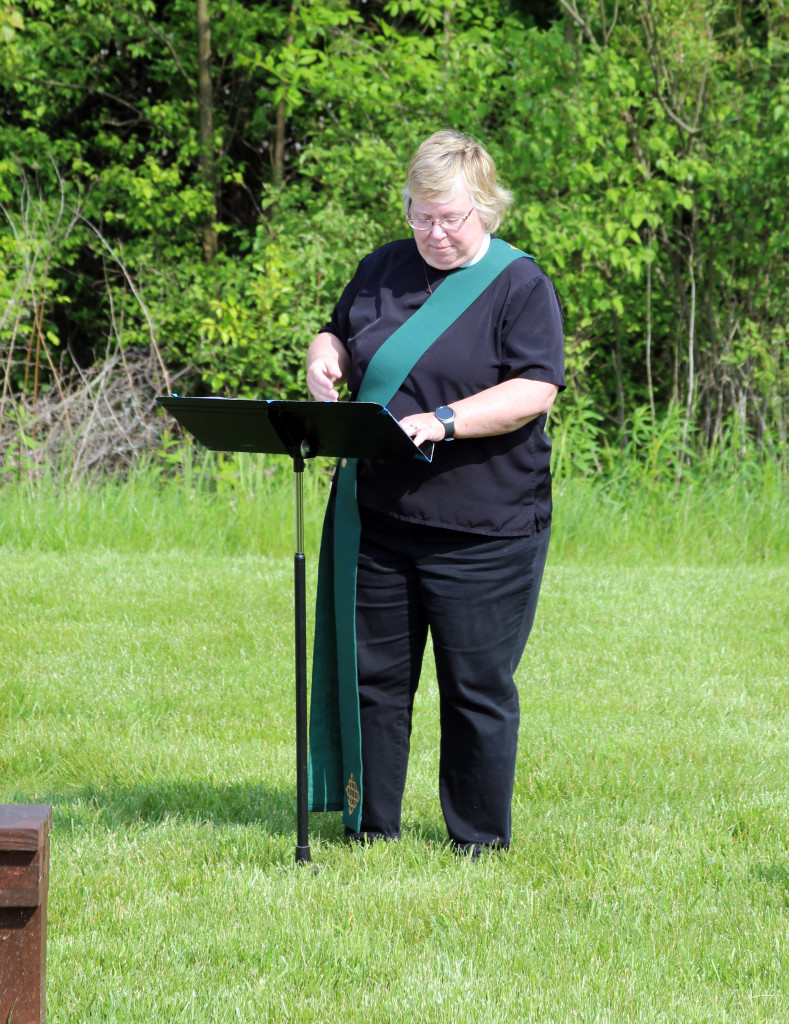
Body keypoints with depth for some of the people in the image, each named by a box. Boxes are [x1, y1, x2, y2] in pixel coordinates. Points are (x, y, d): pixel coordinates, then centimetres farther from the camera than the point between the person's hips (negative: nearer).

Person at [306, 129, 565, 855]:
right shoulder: (383, 270, 12)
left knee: (478, 689, 1)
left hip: (482, 530, -5)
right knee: (373, 677, 9)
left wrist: (443, 422, -24)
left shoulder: (520, 285, -4)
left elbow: (536, 389, -14)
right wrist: (325, 358, 3)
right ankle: (370, 825, 20)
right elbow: (339, 334, 27)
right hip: (377, 519, 5)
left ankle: (481, 842, 13)